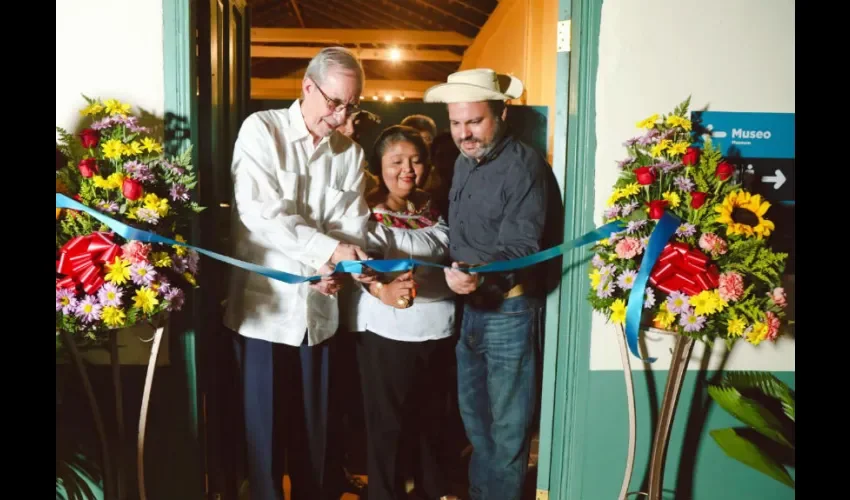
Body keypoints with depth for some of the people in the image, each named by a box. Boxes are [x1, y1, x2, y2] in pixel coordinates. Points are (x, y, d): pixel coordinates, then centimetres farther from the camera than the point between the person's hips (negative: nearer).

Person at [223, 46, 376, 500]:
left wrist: (335, 267, -19)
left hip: (319, 306, 4)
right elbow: (260, 212, -17)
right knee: (265, 422, 7)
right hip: (265, 303, -3)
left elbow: (352, 226, 2)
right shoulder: (261, 130, -5)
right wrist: (329, 248, -24)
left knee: (314, 421, 14)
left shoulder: (350, 152, 7)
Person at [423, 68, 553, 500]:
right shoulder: (463, 162, 10)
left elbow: (521, 246, -24)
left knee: (507, 425, 7)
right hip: (466, 308, 8)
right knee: (473, 416, 21)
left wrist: (482, 274, -41)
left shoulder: (524, 164, -15)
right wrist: (458, 276, 2)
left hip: (507, 312, -8)